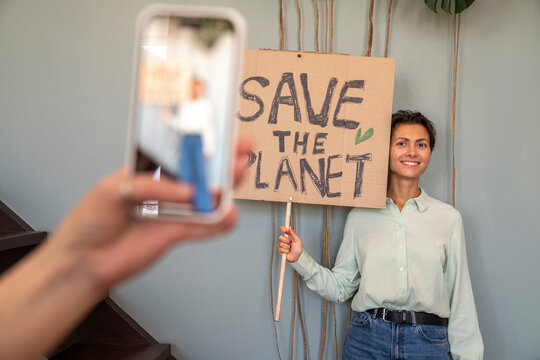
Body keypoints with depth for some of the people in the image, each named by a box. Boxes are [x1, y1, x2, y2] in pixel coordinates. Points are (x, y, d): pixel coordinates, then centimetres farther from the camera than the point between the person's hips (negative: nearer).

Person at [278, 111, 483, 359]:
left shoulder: (449, 218, 1)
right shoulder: (359, 217, 2)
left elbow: (460, 298, 3)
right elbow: (340, 287, 3)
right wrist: (300, 259, -8)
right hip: (367, 339, 0)